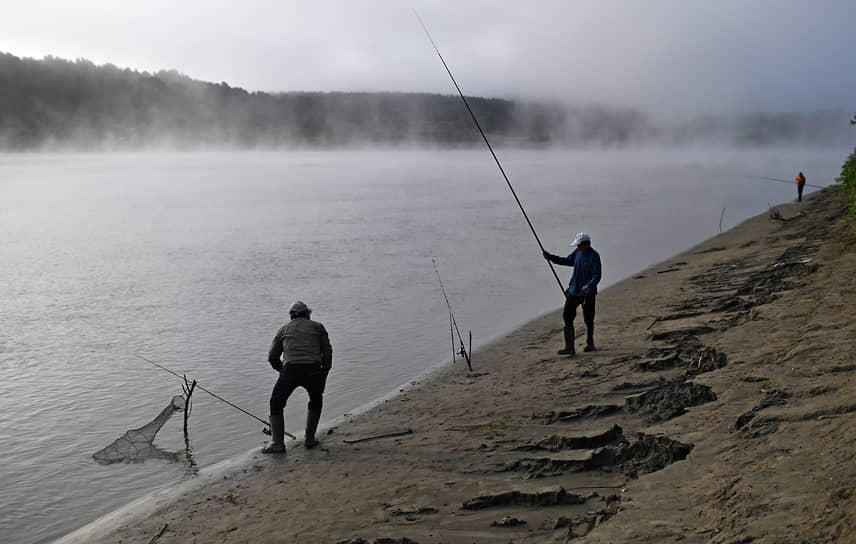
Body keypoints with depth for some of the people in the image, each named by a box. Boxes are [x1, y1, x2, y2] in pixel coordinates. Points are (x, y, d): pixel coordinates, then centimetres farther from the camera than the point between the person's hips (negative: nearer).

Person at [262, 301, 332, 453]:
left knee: (276, 405, 16)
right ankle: (309, 438, 22)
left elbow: (272, 357, 21)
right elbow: (327, 352, 14)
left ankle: (277, 442, 4)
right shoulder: (317, 326, 22)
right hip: (313, 370, 0)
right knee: (316, 401, 27)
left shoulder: (284, 329, 24)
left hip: (290, 370, 0)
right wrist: (324, 375, 21)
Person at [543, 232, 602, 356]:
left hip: (587, 293, -6)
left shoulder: (594, 256, -15)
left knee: (588, 320, 6)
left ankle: (590, 343, 31)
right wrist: (551, 257, 14)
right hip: (574, 291, 7)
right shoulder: (577, 252, 6)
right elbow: (567, 261, 22)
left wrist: (589, 285, -38)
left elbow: (597, 276, -19)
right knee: (567, 316, -2)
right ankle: (569, 348, 0)